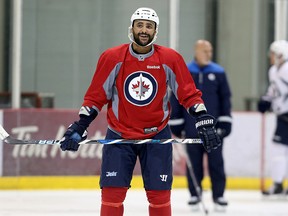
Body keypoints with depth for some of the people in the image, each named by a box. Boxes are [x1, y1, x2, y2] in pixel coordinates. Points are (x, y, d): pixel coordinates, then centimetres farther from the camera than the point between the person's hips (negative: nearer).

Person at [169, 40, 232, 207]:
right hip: (192, 129, 0)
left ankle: (219, 194, 7)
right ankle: (195, 194, 13)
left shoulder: (218, 72, 4)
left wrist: (225, 122, 0)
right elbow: (175, 99, 4)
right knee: (194, 163, 5)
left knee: (216, 162, 2)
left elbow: (225, 98, 6)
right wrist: (176, 123, 2)